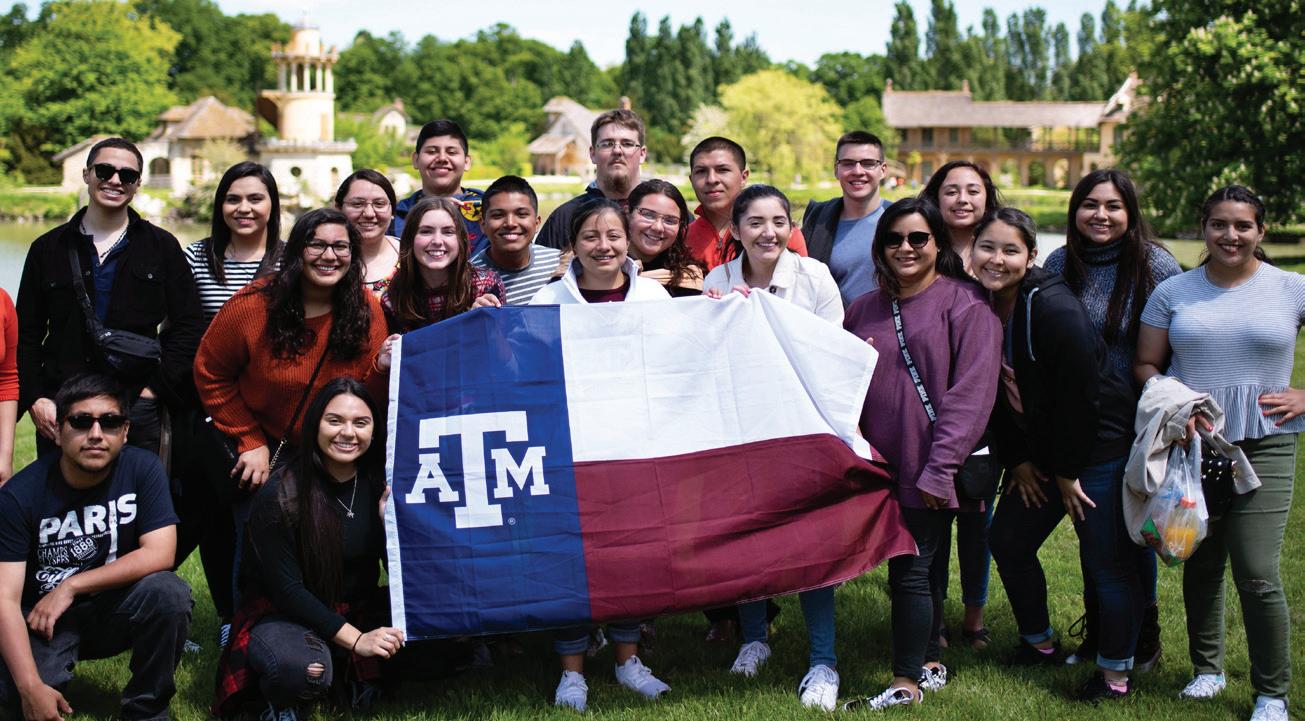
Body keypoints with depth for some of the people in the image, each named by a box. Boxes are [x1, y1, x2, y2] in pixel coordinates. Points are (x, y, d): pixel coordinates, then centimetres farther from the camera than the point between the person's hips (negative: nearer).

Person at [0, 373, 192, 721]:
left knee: (169, 592, -29)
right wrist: (31, 686, -33)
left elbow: (160, 554, -18)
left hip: (117, 611, 1)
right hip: (44, 618, -1)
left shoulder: (143, 468, -11)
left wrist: (71, 587, -20)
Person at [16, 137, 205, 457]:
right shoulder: (48, 248, 10)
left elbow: (189, 327, 5)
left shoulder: (161, 247, 7)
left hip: (137, 409, -1)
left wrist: (155, 389, -4)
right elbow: (26, 334, 11)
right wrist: (35, 399, -1)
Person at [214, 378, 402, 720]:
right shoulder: (279, 496, -17)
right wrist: (354, 639, -24)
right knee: (302, 670, -40)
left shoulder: (380, 485, -3)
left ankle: (354, 672, 5)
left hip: (359, 609, 5)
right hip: (284, 615, -5)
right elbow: (285, 588, -16)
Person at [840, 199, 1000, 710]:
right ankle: (931, 664, 29)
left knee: (909, 571, -5)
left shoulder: (965, 304, -7)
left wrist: (939, 470, -17)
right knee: (921, 568, 15)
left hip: (931, 470, -6)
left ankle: (907, 683, 6)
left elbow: (970, 393, -13)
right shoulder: (864, 309, 12)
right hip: (882, 464, 6)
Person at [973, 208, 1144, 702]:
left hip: (1098, 447, -8)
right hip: (1040, 450, 8)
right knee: (1009, 539, 12)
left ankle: (1116, 675, 12)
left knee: (1105, 561, -3)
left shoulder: (1053, 309, -23)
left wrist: (1067, 471, -14)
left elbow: (1080, 394, -21)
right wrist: (1018, 461, 5)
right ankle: (1039, 643, 32)